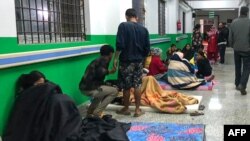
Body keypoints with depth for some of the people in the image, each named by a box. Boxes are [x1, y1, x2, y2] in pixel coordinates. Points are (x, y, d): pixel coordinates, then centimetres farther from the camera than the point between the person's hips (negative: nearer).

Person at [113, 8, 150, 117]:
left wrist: (116, 58, -7)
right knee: (137, 86, 9)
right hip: (139, 61, 4)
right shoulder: (143, 29, 5)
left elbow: (120, 44, -16)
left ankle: (126, 109, 19)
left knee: (126, 86, 6)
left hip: (126, 61, -4)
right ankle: (137, 110, 13)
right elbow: (147, 48, 7)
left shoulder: (123, 26, -9)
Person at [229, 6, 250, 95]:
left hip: (236, 49, 4)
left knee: (237, 67, 16)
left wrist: (232, 45, 17)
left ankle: (237, 84, 22)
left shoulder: (234, 22, 0)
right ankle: (242, 85, -12)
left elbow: (230, 36, 4)